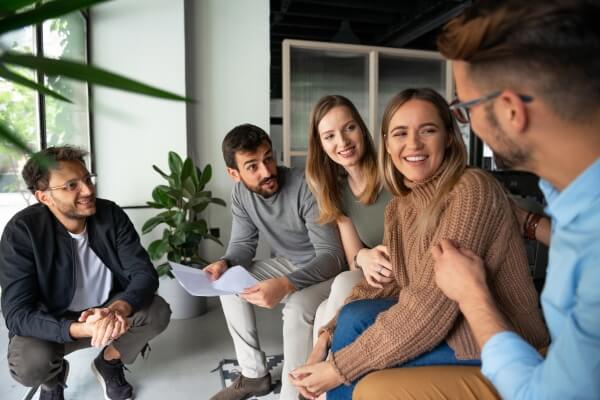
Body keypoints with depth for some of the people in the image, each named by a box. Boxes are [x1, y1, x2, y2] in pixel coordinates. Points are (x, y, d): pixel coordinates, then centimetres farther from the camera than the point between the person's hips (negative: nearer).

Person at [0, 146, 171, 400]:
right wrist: (82, 329, -46)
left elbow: (145, 273, -19)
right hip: (51, 322, -2)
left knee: (158, 312, -22)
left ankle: (108, 363, 8)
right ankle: (55, 376, 8)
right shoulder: (22, 231, -23)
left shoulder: (111, 214, -16)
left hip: (107, 309, 2)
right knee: (30, 364, -31)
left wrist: (117, 309, -42)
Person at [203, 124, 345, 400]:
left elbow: (332, 255, -31)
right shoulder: (240, 194, -8)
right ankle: (254, 375, 9)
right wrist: (225, 263, -24)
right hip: (287, 264, 7)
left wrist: (286, 284, -46)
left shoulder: (305, 188, -29)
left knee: (297, 309, -34)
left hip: (327, 269, -6)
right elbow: (243, 244, 0)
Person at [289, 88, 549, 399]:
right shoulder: (399, 206, 3)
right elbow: (384, 281, 3)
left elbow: (432, 305, -27)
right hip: (444, 324, 6)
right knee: (353, 318, -13)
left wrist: (341, 366, -22)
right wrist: (325, 338, -10)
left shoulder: (470, 189, -21)